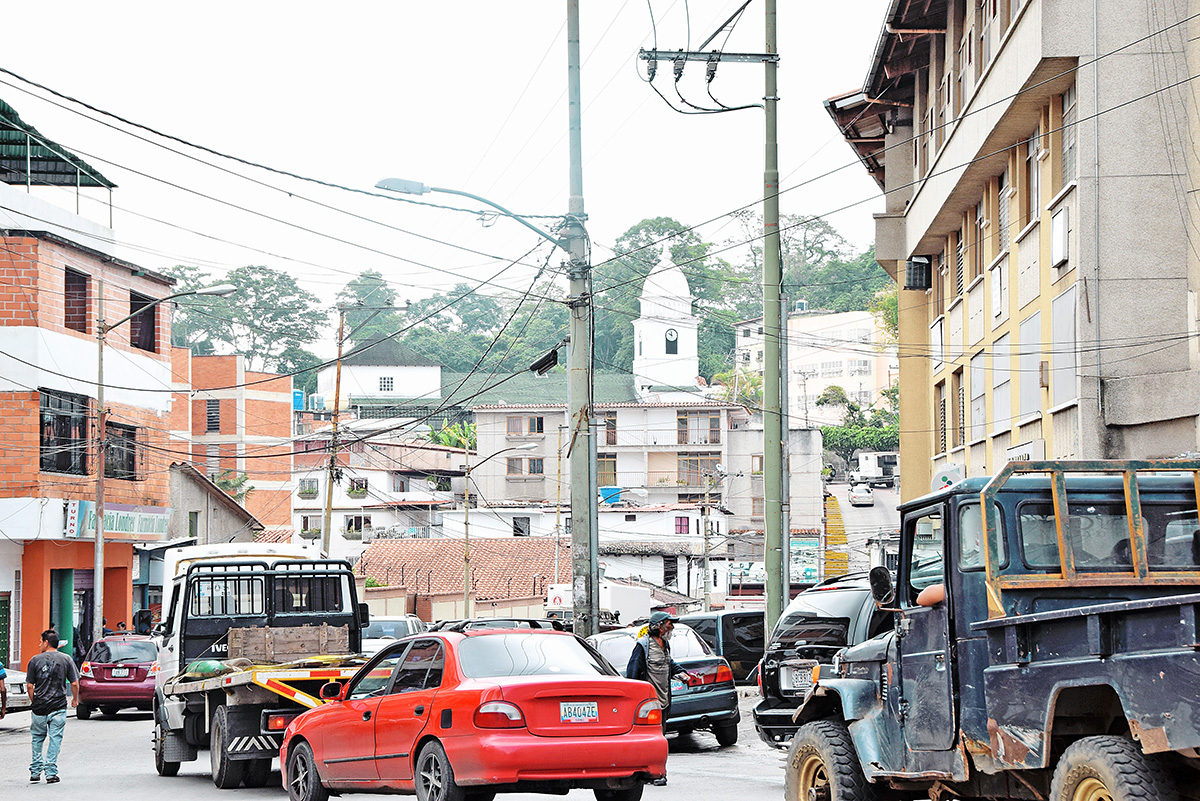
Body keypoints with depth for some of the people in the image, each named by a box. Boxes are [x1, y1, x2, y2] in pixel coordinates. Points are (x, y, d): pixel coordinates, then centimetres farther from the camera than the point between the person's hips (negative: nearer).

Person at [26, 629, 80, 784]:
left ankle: (35, 772, 16)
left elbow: (30, 685, -1)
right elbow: (74, 683, -1)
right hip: (58, 706, 0)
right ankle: (51, 773, -2)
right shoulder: (66, 659, 0)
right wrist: (75, 699, 16)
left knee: (38, 738, 14)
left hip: (39, 706, 0)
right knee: (55, 738, 3)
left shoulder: (35, 660, -1)